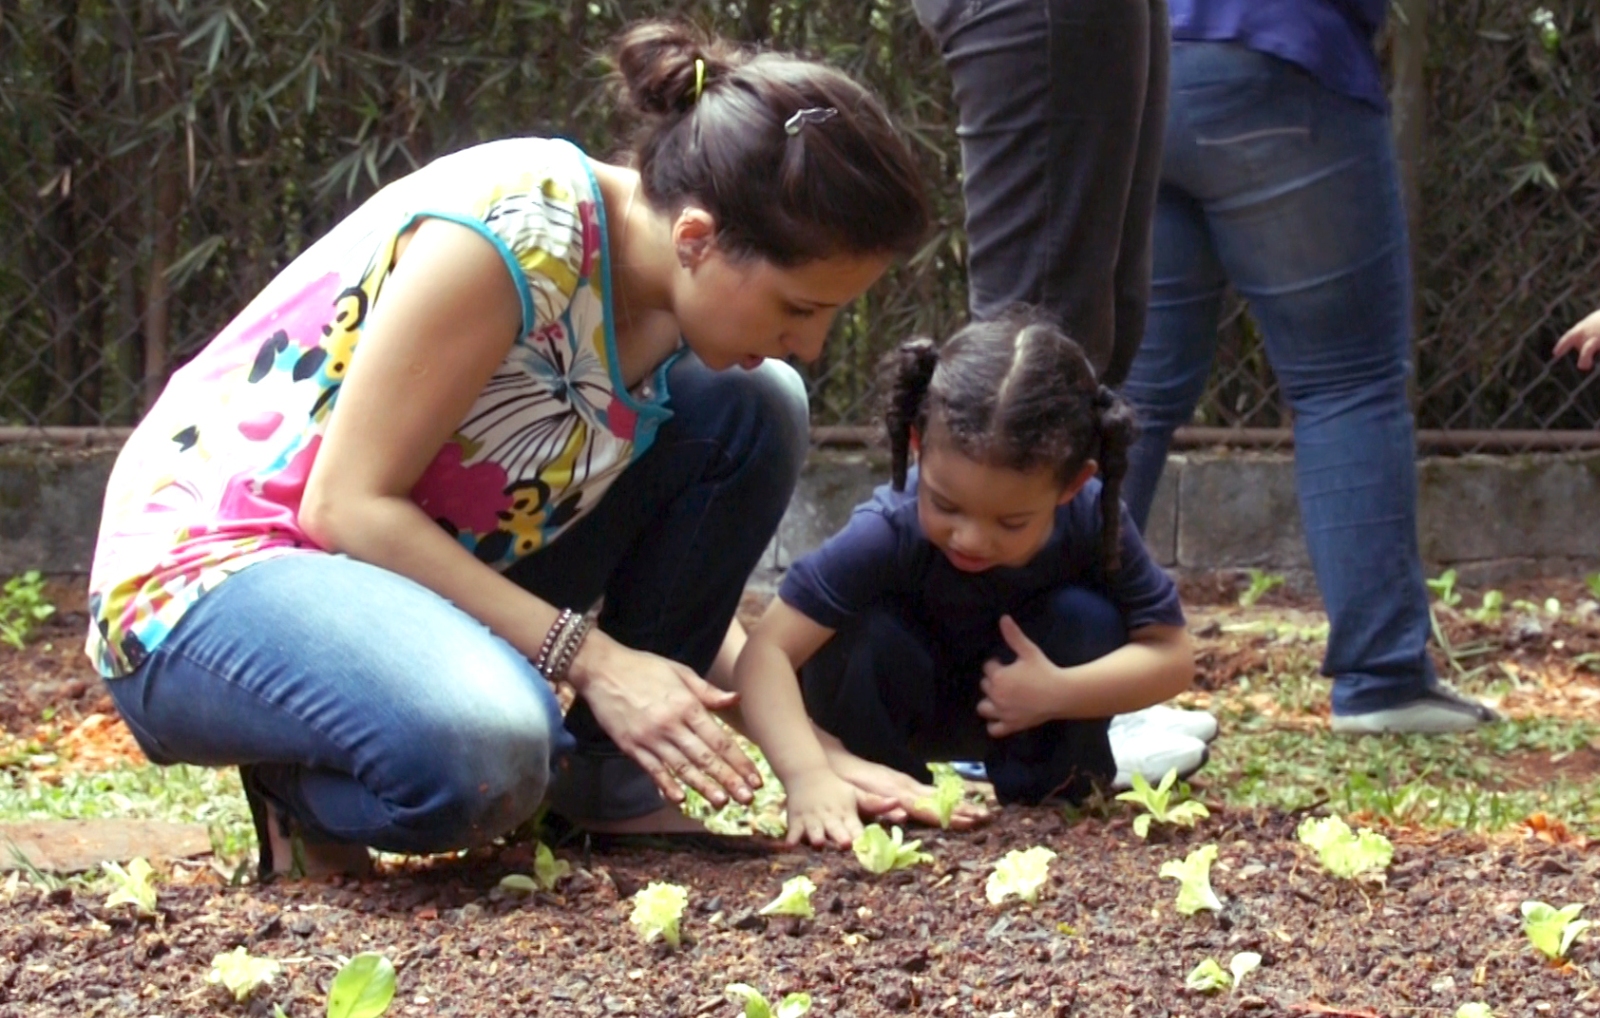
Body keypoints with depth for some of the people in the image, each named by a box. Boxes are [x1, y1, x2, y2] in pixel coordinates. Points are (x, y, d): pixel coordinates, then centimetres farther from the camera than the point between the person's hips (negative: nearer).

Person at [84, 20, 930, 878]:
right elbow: (347, 505, -24)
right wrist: (590, 659, -26)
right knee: (483, 748, -40)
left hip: (423, 572, 8)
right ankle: (303, 790, -6)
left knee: (753, 415, -3)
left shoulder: (679, 288, -2)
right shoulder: (517, 235, -26)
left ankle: (609, 782, 4)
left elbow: (679, 559, 5)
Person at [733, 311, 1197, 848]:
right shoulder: (886, 533, -36)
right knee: (869, 636, -33)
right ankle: (875, 796, -9)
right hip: (898, 700, -2)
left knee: (1087, 619, -26)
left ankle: (1050, 788, -3)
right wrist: (809, 778, -57)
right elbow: (767, 652, -42)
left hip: (1012, 709, 2)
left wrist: (1057, 693, -38)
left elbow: (1172, 656, -23)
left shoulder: (1092, 523, -29)